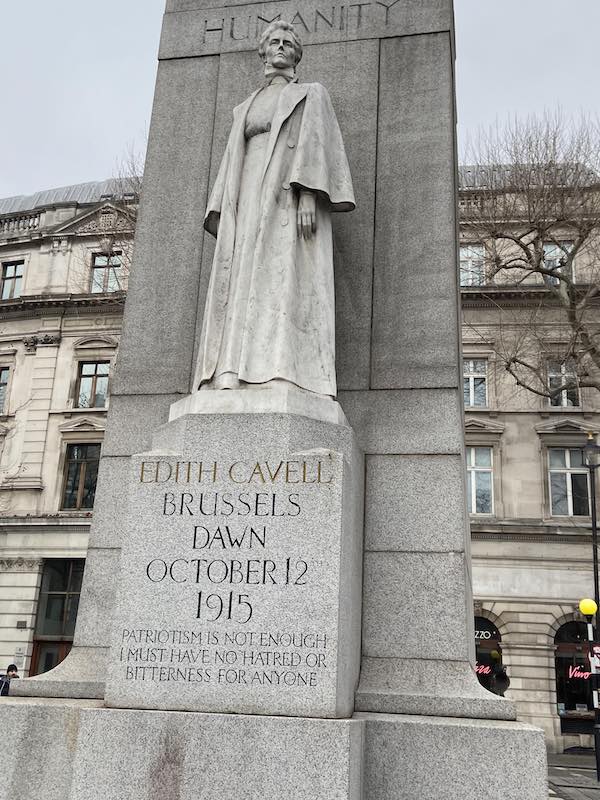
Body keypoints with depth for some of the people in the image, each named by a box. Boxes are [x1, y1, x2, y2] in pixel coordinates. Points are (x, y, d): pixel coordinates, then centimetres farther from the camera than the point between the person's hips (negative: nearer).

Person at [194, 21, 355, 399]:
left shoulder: (311, 94, 15)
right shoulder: (245, 108, 30)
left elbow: (315, 144, -2)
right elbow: (233, 165, 22)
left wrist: (308, 196, -18)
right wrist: (226, 218, 8)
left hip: (290, 202, -5)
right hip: (250, 205, 5)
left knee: (286, 282, -20)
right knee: (244, 289, -9)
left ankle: (281, 378, -29)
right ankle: (235, 380, -17)